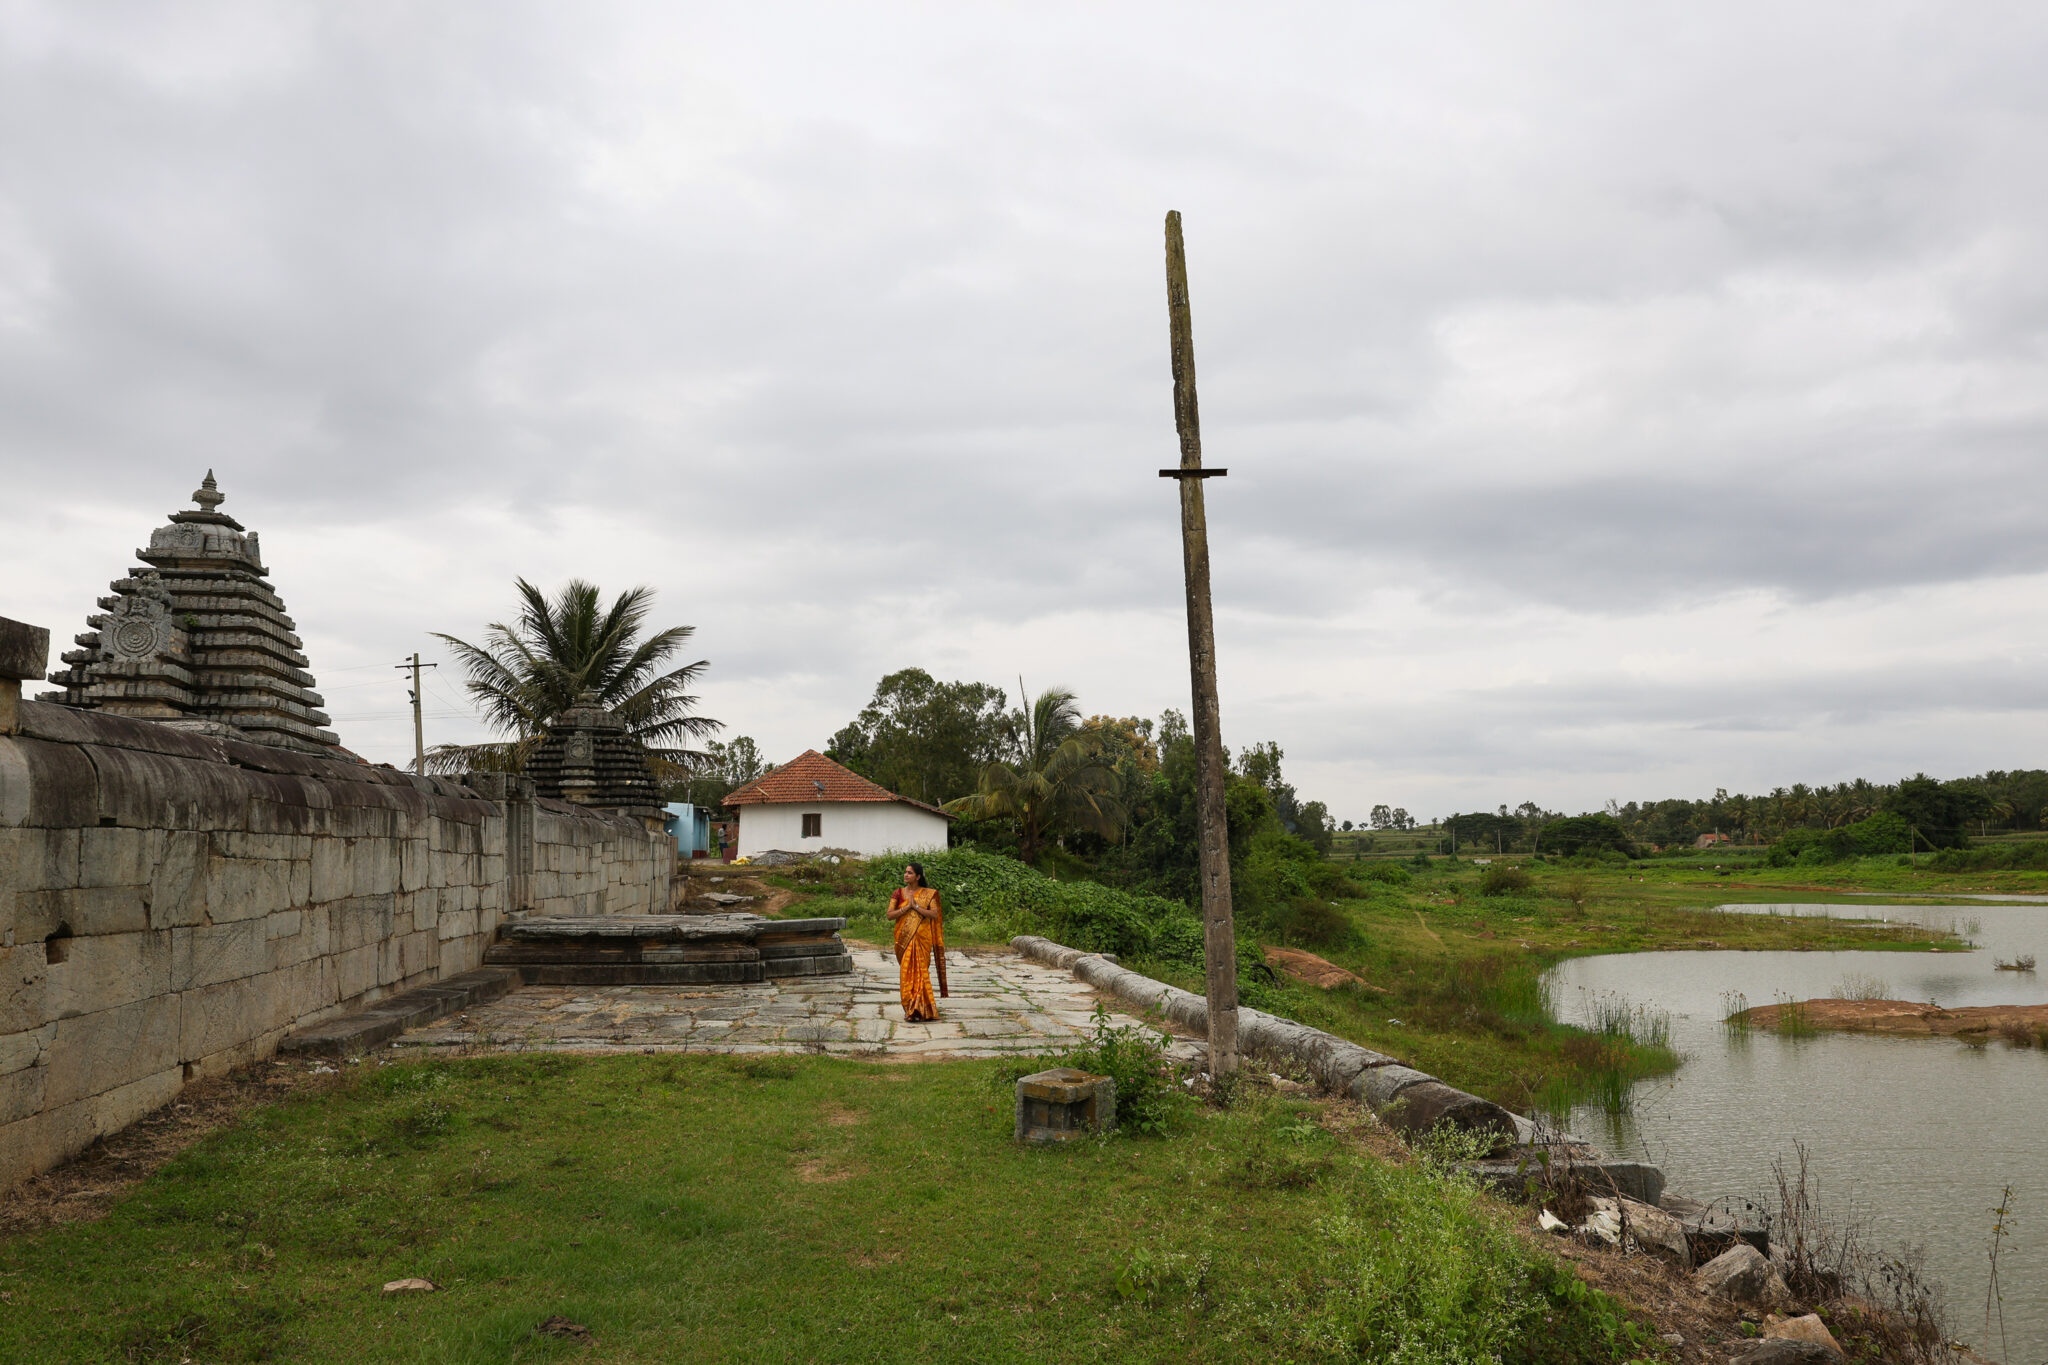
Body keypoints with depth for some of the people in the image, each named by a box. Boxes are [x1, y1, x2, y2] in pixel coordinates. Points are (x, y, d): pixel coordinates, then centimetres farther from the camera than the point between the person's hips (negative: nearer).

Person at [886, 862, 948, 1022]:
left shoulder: (928, 894, 2)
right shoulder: (898, 893, 7)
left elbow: (934, 914, -8)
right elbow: (890, 915, -1)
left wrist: (916, 906, -14)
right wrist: (906, 907, -12)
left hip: (921, 938, -2)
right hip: (903, 938, 2)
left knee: (919, 970, -10)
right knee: (907, 971, 1)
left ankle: (915, 1009, -10)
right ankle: (912, 1008, 11)